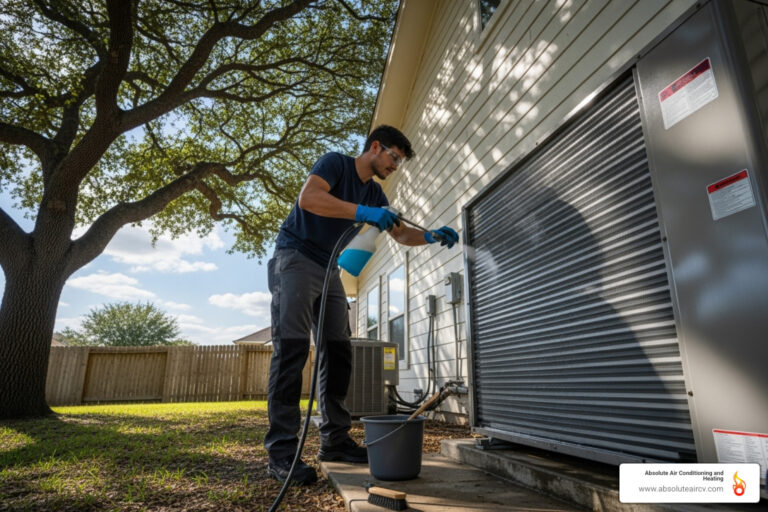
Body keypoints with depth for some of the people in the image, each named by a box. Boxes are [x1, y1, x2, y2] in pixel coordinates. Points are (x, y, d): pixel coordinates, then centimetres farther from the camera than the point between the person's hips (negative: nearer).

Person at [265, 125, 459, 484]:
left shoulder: (374, 192, 15)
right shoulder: (335, 162, -7)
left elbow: (399, 233, 18)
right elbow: (307, 198, -25)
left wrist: (431, 237, 0)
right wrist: (364, 212, -28)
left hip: (329, 269, 8)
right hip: (295, 258, -8)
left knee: (338, 352, 2)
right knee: (292, 348, -14)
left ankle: (335, 440, 10)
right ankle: (281, 449, -9)